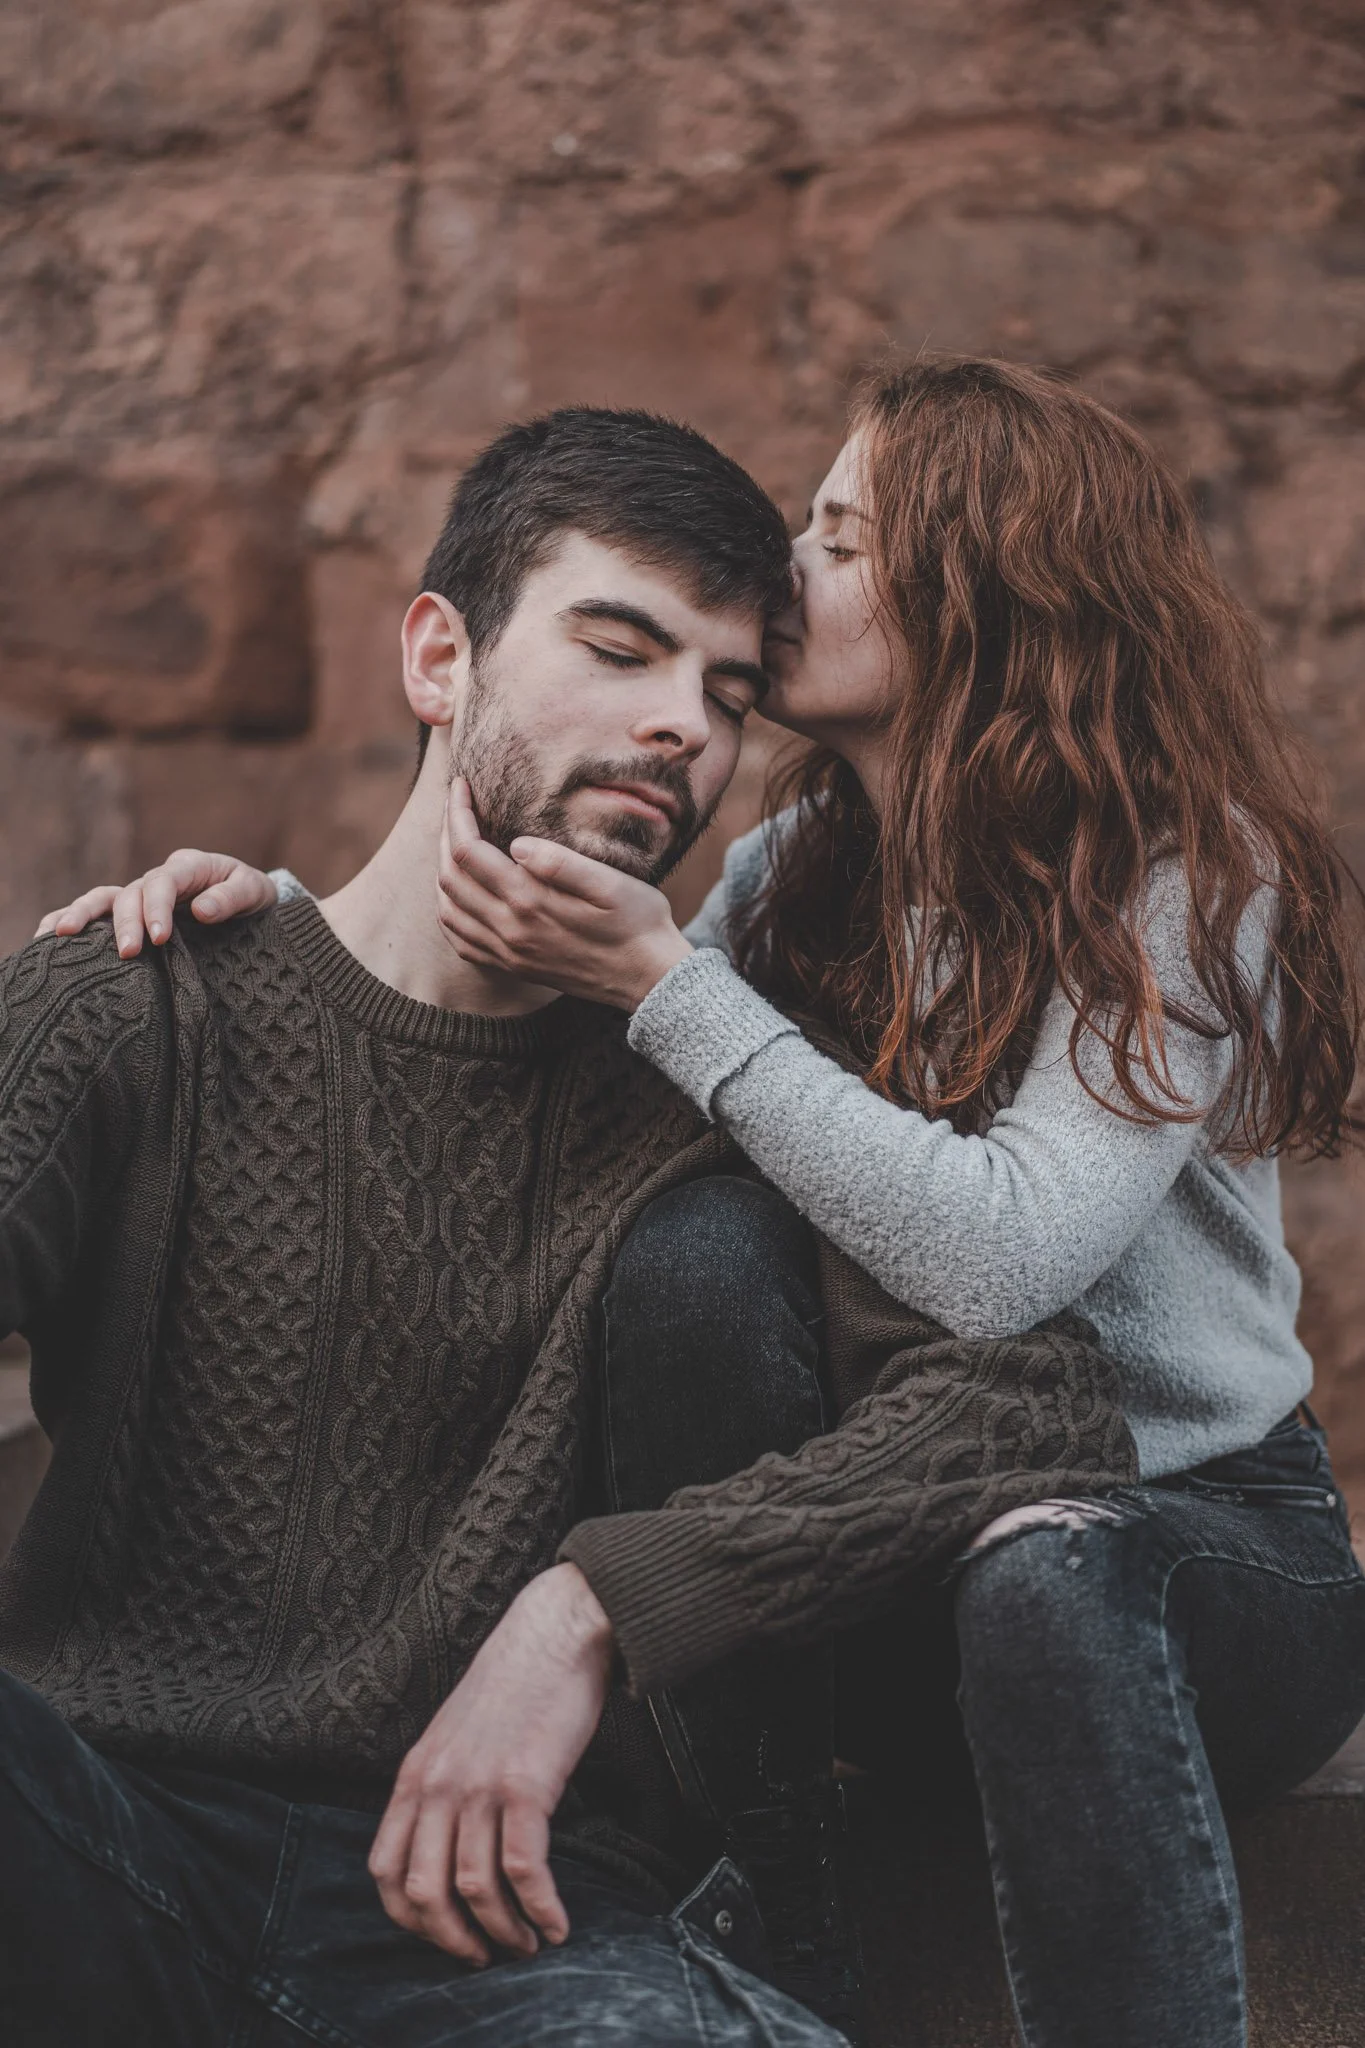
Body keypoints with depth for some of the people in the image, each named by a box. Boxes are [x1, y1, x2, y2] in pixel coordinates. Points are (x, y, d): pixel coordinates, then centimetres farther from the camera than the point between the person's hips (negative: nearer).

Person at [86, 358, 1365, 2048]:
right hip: (905, 1528, 5)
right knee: (687, 1238, -23)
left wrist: (658, 975, -29)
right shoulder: (805, 872, 3)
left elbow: (992, 1258, -28)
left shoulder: (1189, 876, -15)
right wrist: (285, 917, -12)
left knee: (1050, 1574, -40)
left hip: (1215, 1542, -5)